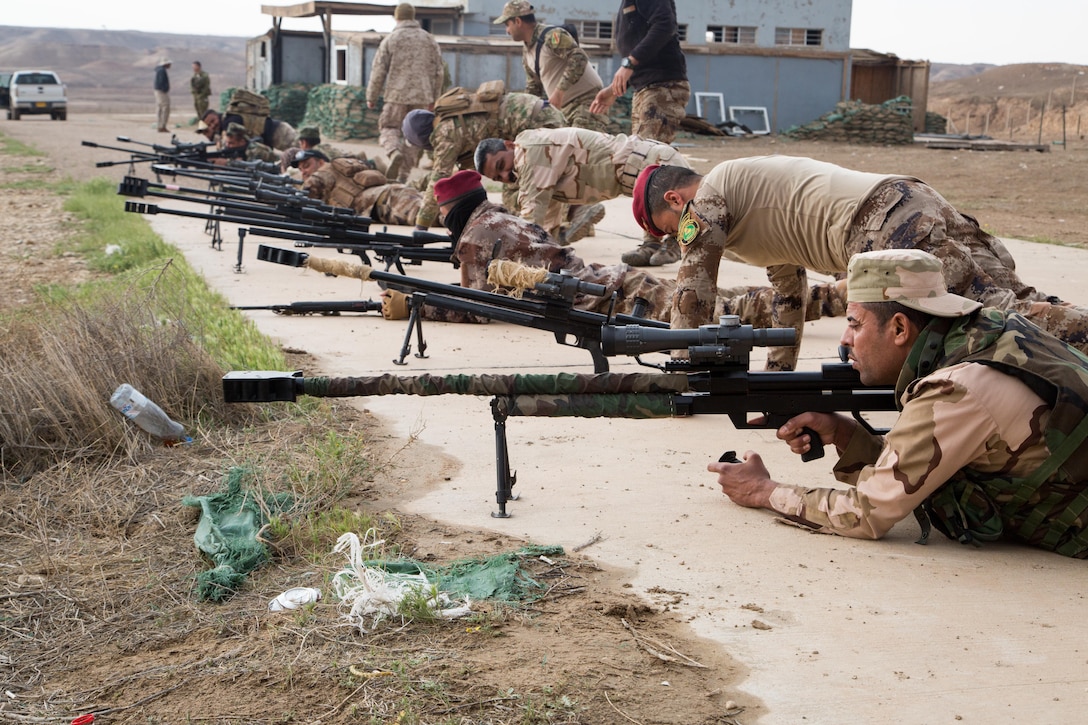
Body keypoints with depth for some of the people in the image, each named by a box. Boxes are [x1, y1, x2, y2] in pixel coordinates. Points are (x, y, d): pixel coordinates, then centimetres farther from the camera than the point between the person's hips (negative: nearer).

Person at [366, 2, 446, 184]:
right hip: (421, 95, 3)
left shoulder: (390, 40, -1)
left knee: (388, 128, 9)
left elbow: (379, 71, -2)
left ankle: (394, 152, -22)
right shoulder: (430, 39, 8)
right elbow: (439, 72, 9)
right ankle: (403, 176, 7)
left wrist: (371, 97, 7)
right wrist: (434, 98, 16)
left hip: (397, 94, -3)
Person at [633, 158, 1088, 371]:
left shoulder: (705, 202, 10)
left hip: (882, 225, -9)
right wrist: (779, 374, 39)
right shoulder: (755, 195, 36)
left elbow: (693, 292, 7)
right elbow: (789, 294, 40)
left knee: (992, 307, -20)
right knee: (1006, 298, 3)